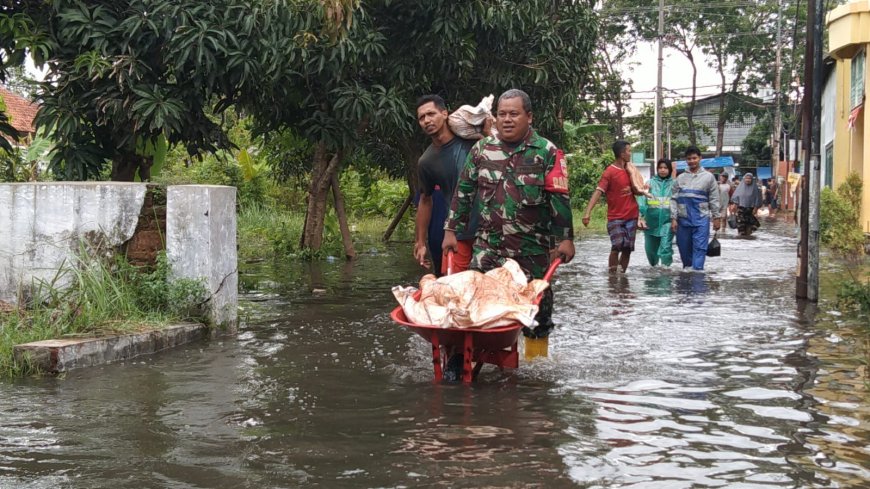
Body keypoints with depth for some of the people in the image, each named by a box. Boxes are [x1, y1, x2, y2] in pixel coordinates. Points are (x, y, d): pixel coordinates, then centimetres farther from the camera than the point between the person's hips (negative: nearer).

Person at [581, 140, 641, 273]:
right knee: (616, 247, -16)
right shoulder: (609, 172, -9)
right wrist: (587, 213, -31)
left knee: (627, 248, 3)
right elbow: (598, 192, -19)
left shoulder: (629, 170, 11)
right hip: (615, 218, -6)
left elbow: (637, 190, 20)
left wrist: (633, 190, -6)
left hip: (631, 216, 6)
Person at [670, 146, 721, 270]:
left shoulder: (708, 177, 5)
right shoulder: (680, 178, 9)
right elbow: (674, 199, 7)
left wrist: (716, 217, 2)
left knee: (699, 248, -8)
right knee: (684, 248, 8)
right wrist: (673, 218, -1)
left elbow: (714, 199, 5)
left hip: (701, 219, -2)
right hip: (683, 219, 2)